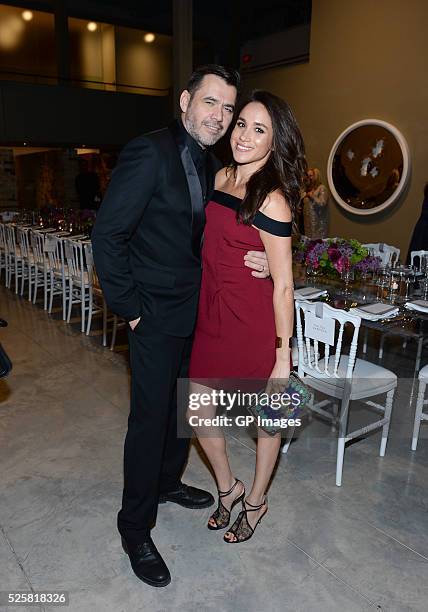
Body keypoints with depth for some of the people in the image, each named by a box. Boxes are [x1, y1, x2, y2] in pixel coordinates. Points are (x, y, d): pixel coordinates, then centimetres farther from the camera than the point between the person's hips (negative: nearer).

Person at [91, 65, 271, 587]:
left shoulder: (212, 166, 9)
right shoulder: (149, 152, -16)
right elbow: (107, 235, -17)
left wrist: (254, 259, -5)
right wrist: (129, 308, -15)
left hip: (194, 310, 8)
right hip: (155, 315, -7)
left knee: (183, 406, 20)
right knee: (150, 419, 2)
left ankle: (166, 482, 45)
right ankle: (135, 528, 23)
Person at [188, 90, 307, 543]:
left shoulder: (271, 201, -18)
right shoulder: (219, 177, 4)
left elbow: (283, 285, -15)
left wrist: (283, 355, -12)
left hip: (255, 323, -7)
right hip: (211, 315, 7)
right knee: (198, 412, 12)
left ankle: (256, 502, 39)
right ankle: (228, 488, 38)